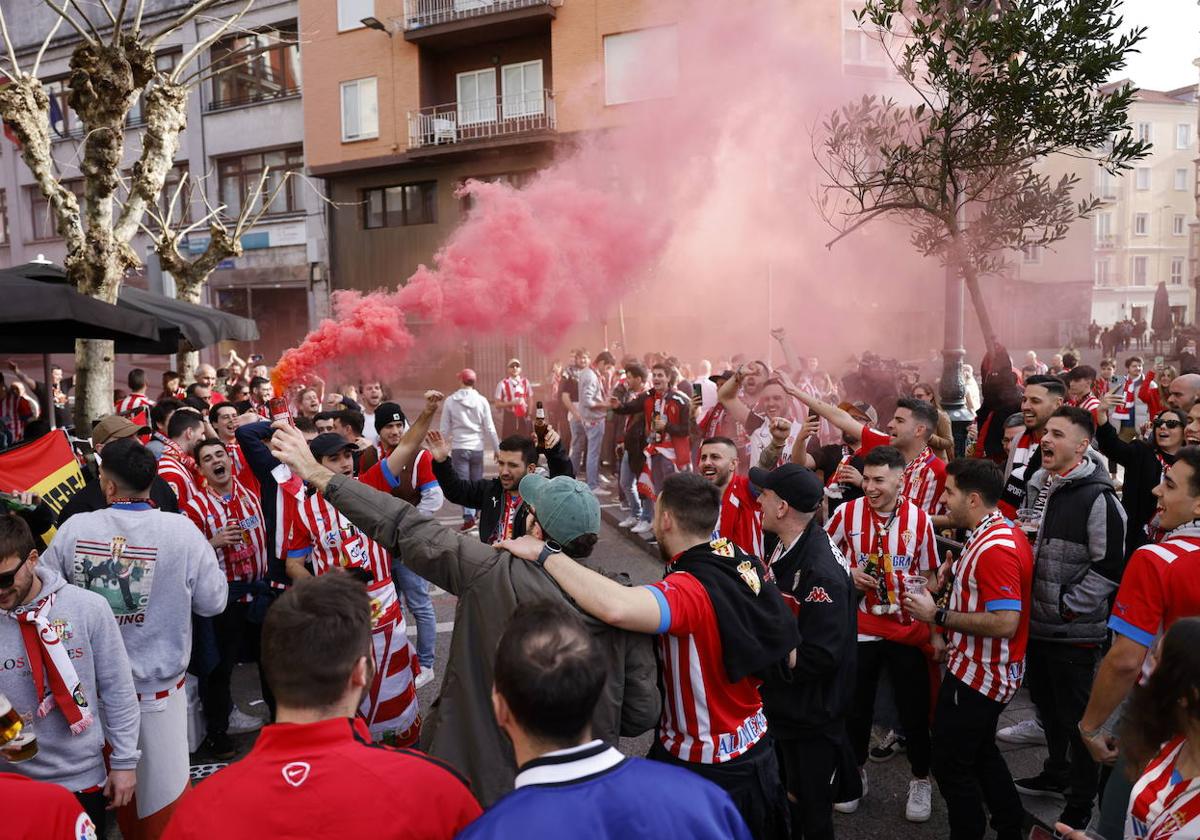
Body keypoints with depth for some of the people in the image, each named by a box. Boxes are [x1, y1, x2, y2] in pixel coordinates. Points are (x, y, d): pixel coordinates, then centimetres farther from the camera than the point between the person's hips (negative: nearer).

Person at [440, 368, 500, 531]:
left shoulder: (450, 401, -3)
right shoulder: (481, 401, -2)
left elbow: (445, 429, 0)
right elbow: (490, 428, 0)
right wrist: (497, 449, 10)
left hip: (459, 448, -1)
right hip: (477, 448, 2)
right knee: (477, 482, 14)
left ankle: (469, 517, -13)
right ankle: (476, 514, 24)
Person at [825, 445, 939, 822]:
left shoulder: (920, 519, -7)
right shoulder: (848, 513, -8)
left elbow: (929, 576, 3)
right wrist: (848, 573, -11)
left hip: (909, 630, 0)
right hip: (859, 628, 0)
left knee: (915, 709, 9)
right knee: (856, 705, 14)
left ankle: (921, 780, 32)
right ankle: (856, 772, 36)